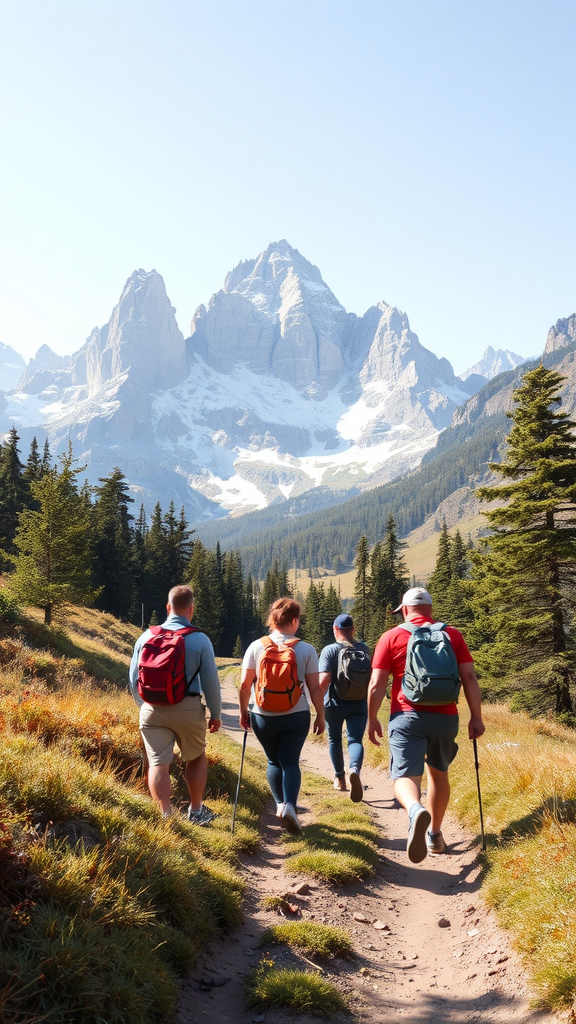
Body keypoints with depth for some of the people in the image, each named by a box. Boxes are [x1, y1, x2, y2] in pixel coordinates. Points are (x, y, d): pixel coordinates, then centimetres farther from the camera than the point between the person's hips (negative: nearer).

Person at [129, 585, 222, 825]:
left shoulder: (147, 636, 2)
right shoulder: (200, 640, -6)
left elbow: (134, 679, 9)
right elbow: (211, 682, -4)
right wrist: (215, 714, 8)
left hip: (152, 709, 1)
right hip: (188, 707, -1)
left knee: (158, 763, 5)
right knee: (196, 759, 19)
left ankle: (165, 816, 0)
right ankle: (196, 811, 28)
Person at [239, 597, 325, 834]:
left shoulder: (256, 646, -5)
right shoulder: (306, 650, -6)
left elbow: (244, 684, -5)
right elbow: (314, 688, -5)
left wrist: (243, 711, 8)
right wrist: (320, 716, 5)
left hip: (262, 716, 1)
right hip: (296, 716, -1)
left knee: (274, 761, 20)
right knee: (290, 762, 5)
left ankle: (280, 804, 19)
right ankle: (290, 805, -13)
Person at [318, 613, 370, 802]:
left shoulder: (329, 650, -10)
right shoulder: (364, 649, 3)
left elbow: (324, 679, -18)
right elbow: (370, 678, 10)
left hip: (334, 703, -1)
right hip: (359, 704, 2)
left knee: (334, 739, 18)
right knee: (355, 739, -3)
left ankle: (339, 778, 28)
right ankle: (355, 769, -33)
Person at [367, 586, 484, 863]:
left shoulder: (391, 637, 2)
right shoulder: (452, 635, 7)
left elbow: (376, 685, -3)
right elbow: (469, 677, 0)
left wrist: (372, 718, 8)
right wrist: (476, 717, 5)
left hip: (407, 716, -3)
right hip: (445, 717, 3)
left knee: (405, 776, -8)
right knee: (438, 773, 23)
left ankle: (415, 810, -41)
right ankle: (435, 835, 30)